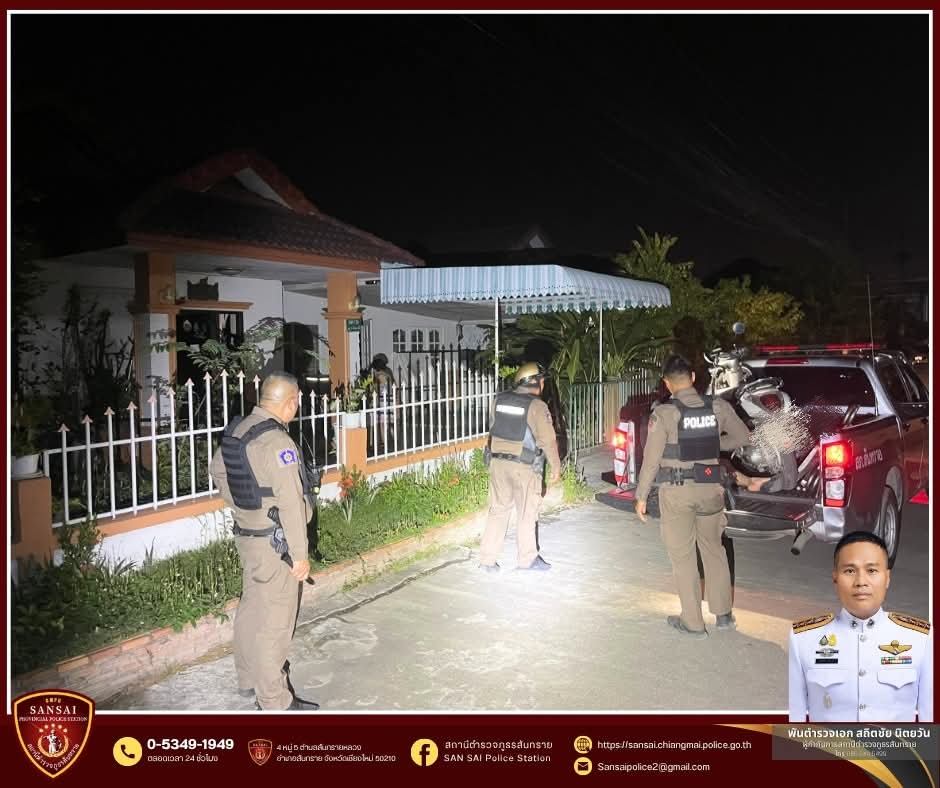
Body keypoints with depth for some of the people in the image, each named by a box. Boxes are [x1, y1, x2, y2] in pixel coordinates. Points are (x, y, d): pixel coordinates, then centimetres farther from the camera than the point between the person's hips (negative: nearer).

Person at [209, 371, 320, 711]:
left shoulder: (235, 430, 3)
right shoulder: (276, 441, -25)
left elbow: (217, 470, 19)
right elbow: (291, 503, -24)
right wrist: (300, 554, -18)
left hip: (246, 533, 9)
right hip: (275, 542, -9)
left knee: (251, 609, 22)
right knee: (274, 620, 2)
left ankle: (249, 678, 39)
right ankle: (274, 700, 14)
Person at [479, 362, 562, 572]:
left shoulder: (499, 400, 4)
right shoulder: (536, 406, -11)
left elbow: (493, 429, 10)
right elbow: (548, 440, -11)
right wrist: (556, 467, -1)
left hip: (498, 462, 5)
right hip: (524, 466, -5)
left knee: (497, 510, 12)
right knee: (527, 513, 9)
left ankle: (488, 559, 15)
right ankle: (527, 559, 21)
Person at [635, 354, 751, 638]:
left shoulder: (665, 413, -14)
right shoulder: (718, 406, -3)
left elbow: (651, 459, -12)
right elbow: (742, 437, 9)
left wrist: (641, 496, -2)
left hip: (677, 492, -4)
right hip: (711, 489, 4)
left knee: (682, 557, 8)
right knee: (714, 550, 21)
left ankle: (693, 622, 17)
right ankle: (723, 614, 31)